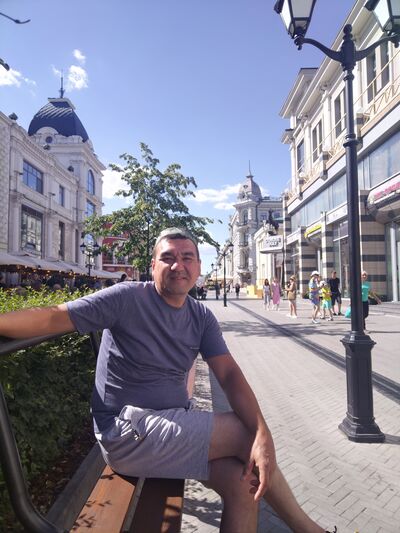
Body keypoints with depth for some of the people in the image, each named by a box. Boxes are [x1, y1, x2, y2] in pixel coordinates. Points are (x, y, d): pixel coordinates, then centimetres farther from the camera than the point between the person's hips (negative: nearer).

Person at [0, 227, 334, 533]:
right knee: (246, 434, -13)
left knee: (242, 483, -15)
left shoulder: (202, 317, 4)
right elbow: (54, 317, -16)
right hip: (128, 433, -5)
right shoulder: (128, 298, -11)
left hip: (174, 425, 6)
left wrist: (264, 435, -19)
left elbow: (230, 375, -5)